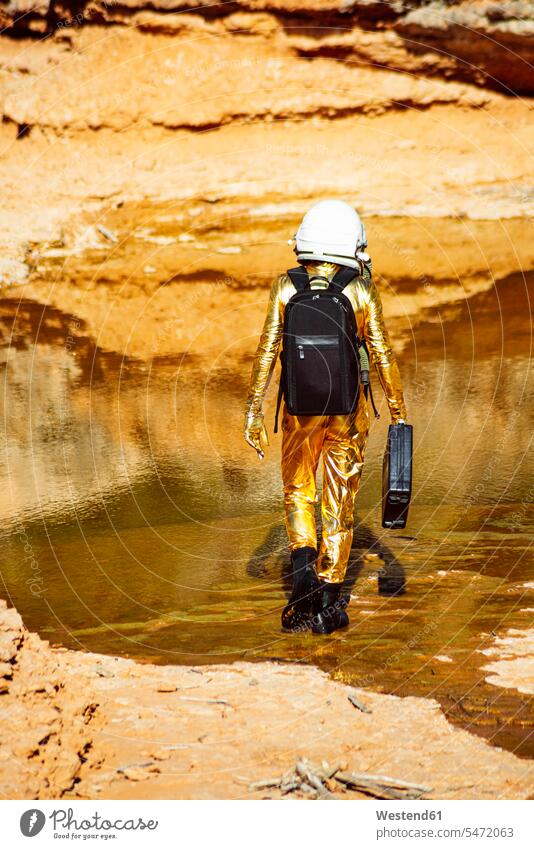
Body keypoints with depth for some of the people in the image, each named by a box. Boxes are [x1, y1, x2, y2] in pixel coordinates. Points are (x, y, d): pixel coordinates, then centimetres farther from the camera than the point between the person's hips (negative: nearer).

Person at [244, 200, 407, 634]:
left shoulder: (286, 289, -4)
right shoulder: (363, 293, -5)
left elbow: (267, 351, -5)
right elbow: (384, 357, -3)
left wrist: (253, 412, 0)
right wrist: (400, 414, 6)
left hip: (300, 409, 1)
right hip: (348, 410, 0)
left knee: (298, 494, 19)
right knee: (340, 504, 9)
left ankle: (304, 565, -6)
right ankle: (329, 602, 10)